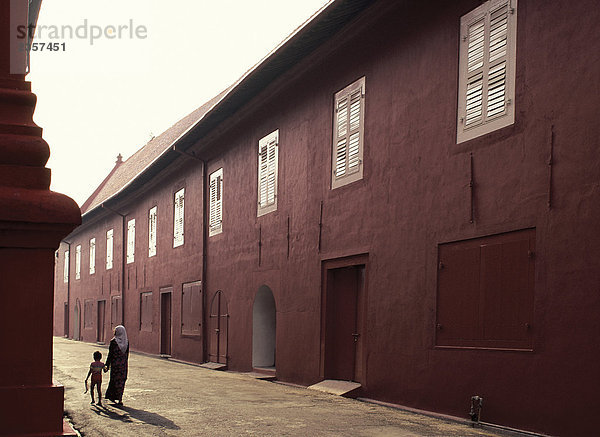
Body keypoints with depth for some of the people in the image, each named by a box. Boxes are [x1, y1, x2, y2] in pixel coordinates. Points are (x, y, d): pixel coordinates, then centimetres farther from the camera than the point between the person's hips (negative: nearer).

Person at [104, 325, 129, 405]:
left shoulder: (113, 342, -13)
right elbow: (127, 354, 5)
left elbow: (110, 354, -11)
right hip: (123, 364, 4)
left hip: (115, 363, -4)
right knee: (122, 380, 12)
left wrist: (107, 365, -5)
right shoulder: (126, 341, 0)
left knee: (115, 380, 6)